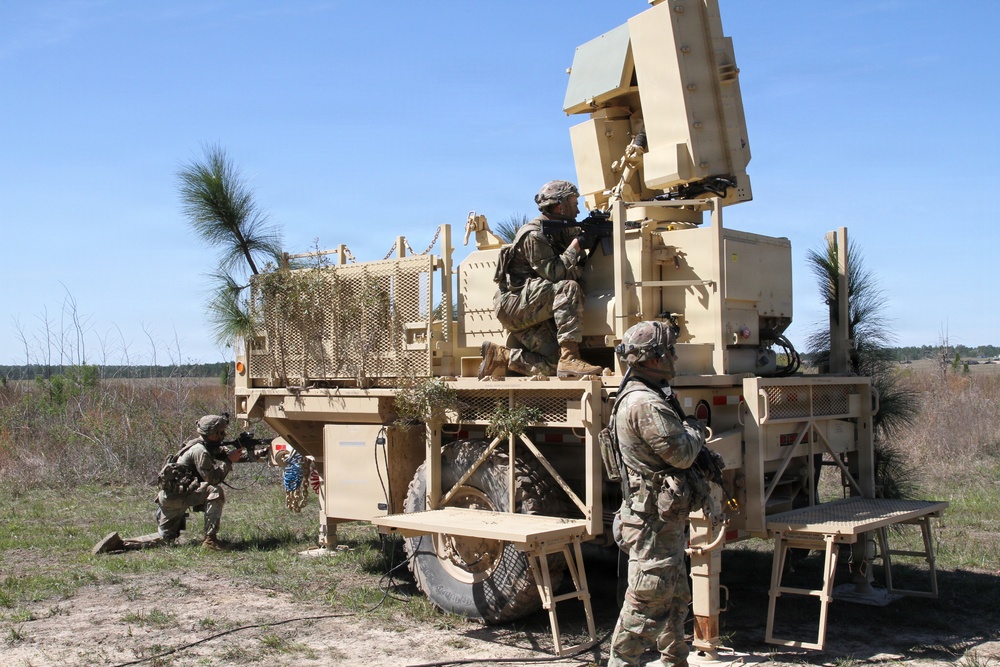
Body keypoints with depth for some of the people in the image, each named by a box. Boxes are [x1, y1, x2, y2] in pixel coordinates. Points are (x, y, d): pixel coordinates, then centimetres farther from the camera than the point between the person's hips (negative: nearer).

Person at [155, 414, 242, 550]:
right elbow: (212, 478, -24)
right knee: (215, 491, -28)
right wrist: (229, 461, -17)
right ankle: (210, 539, -27)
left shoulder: (207, 448, 11)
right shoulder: (199, 451, -19)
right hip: (174, 495, -10)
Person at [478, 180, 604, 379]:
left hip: (530, 313, 9)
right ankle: (569, 359, -35)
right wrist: (575, 246, -14)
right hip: (514, 303, -9)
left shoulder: (559, 231, 14)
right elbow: (554, 274, -21)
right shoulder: (534, 235, -13)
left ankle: (499, 357, 7)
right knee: (569, 288, -29)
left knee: (552, 364, -7)